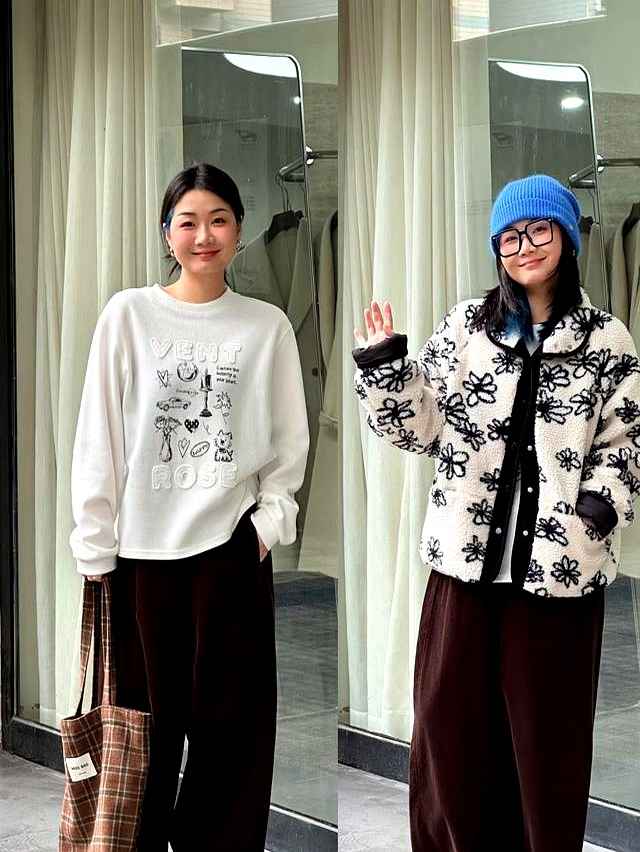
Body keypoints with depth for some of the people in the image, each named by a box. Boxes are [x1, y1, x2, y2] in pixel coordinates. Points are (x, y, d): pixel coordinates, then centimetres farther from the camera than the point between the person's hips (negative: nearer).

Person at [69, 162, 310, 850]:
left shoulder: (268, 326, 4)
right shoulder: (129, 315, 1)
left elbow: (290, 440, 8)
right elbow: (99, 438, 1)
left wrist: (268, 520, -3)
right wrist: (94, 547, -2)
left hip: (232, 544, 1)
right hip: (143, 547, 0)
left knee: (231, 722, 3)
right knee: (146, 720, 4)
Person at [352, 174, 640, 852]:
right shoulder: (465, 324, 6)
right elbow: (418, 427, 4)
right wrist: (383, 363, -11)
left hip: (560, 565, -1)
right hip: (467, 559, 1)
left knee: (546, 736, 7)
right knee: (453, 724, 8)